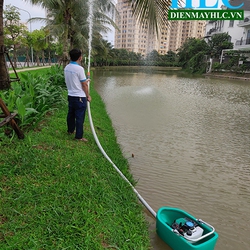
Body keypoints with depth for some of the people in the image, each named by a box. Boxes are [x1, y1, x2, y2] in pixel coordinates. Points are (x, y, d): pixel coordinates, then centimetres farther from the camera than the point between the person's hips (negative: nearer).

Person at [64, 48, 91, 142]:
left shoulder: (66, 68, 5)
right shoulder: (79, 68, -18)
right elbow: (84, 85, -14)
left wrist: (85, 81, 27)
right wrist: (88, 96, -1)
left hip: (70, 95, 8)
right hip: (80, 97, -8)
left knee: (71, 114, 20)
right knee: (80, 117, -1)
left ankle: (70, 130, 35)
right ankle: (79, 136, 5)